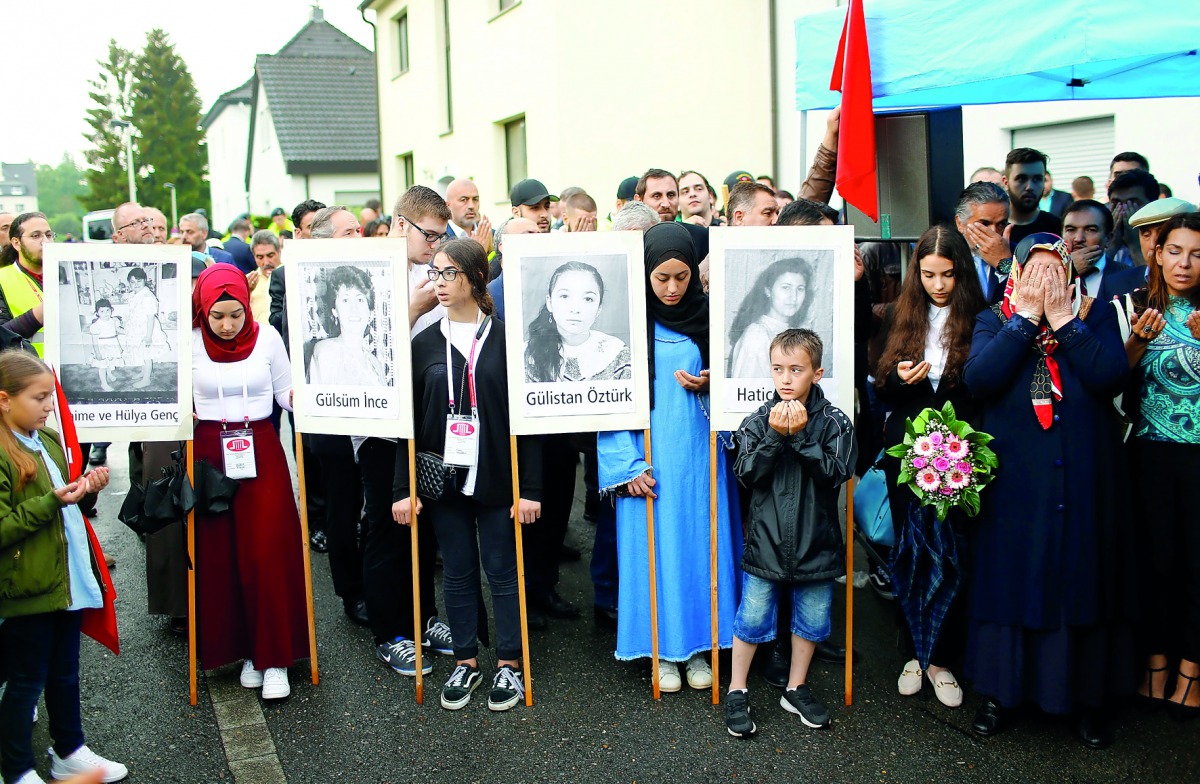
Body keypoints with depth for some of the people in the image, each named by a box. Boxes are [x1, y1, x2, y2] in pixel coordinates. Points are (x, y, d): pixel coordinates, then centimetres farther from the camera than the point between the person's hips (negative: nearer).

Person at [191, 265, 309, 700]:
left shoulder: (267, 337, -3)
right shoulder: (189, 342, -2)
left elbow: (285, 393, 6)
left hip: (262, 452, -1)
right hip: (209, 454, 1)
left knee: (267, 555, -5)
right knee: (219, 558, 3)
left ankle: (274, 657, 5)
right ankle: (246, 649, 18)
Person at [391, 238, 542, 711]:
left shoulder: (504, 339, -3)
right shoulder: (425, 344, 5)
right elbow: (409, 420, 5)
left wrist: (529, 487, -8)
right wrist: (404, 487, 0)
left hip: (495, 477, -2)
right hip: (443, 476, 3)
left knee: (502, 571, 6)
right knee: (457, 572, 11)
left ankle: (509, 664, 18)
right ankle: (465, 661, 23)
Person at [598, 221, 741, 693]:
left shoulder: (707, 317, 4)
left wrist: (709, 385, -8)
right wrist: (628, 464, -11)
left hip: (700, 454, 2)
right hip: (649, 456, -2)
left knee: (702, 546, 5)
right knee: (652, 547, 3)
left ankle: (699, 646, 19)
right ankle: (661, 649, 17)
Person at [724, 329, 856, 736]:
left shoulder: (833, 422, -5)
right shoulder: (757, 420, -3)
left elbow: (837, 473, -15)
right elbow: (748, 474, -11)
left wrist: (801, 436, -21)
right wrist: (775, 435, -22)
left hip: (815, 542, 1)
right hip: (766, 540, -1)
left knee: (811, 618, 13)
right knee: (752, 617, 5)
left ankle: (796, 689, 32)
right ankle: (737, 691, 21)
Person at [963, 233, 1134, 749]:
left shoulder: (1096, 316, 4)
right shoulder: (994, 321, 4)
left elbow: (1111, 377, -14)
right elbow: (978, 378, -15)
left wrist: (1062, 318, -13)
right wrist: (1027, 316, -13)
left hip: (1082, 484, 1)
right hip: (1014, 486, 0)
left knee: (1081, 581, 8)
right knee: (1011, 577, 7)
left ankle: (1086, 697, 22)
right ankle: (1000, 692, 21)